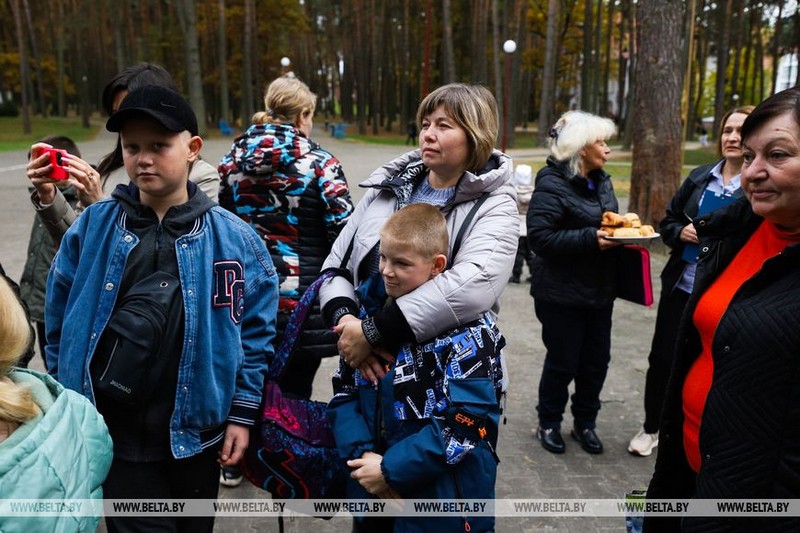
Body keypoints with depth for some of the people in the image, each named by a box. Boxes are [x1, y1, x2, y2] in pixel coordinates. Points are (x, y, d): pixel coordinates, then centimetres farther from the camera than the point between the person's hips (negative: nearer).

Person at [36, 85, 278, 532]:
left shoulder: (233, 236, -8)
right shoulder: (92, 227, -4)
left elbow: (257, 329, -5)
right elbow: (60, 321, 3)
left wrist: (243, 413, -4)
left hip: (196, 432, 1)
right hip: (116, 434, 0)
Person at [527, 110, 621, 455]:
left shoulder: (601, 181, 11)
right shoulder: (552, 184, -15)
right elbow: (540, 237, -22)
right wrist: (590, 239, -26)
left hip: (599, 290, 7)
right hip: (562, 293, -7)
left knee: (596, 361, 13)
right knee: (563, 362, 5)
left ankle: (585, 422, 33)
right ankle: (549, 423, 27)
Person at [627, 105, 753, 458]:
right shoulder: (700, 177, 6)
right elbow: (668, 220, 13)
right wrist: (680, 232, -8)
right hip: (681, 286, 4)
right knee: (662, 358, 10)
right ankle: (651, 428, 30)